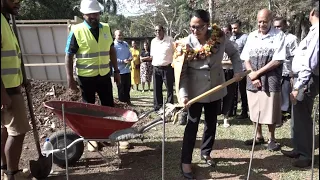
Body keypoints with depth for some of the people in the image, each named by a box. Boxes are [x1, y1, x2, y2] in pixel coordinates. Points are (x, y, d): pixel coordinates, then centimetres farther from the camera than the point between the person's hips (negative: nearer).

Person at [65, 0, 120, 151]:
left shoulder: (106, 29, 4)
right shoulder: (76, 31, -10)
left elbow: (111, 51, 11)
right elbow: (69, 56, -8)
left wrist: (116, 71, 9)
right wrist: (70, 79, -11)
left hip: (104, 75, 4)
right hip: (86, 77, -3)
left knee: (109, 106, 12)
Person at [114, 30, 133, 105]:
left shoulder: (126, 44, 13)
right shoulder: (113, 45, -9)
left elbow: (130, 54, 18)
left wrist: (130, 58, -5)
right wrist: (123, 61, -24)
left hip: (127, 70, 7)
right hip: (119, 71, -6)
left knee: (128, 87, 16)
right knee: (121, 88, 4)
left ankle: (128, 100, 29)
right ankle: (122, 102, 15)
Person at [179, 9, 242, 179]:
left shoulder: (219, 37, -10)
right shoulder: (187, 44, -15)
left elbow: (233, 53, 7)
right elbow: (182, 72, -14)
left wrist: (237, 71, -5)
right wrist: (184, 94, -24)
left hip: (216, 88, 3)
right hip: (195, 90, -3)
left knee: (211, 123, 16)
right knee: (192, 125, 2)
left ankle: (206, 152, 37)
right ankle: (185, 161, 14)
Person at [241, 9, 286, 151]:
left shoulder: (279, 35, -3)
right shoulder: (252, 36, 9)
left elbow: (278, 60, -11)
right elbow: (246, 59, 7)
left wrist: (258, 73, -12)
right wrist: (253, 76, -7)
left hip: (270, 80, -4)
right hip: (252, 79, 4)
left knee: (270, 110, 2)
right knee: (254, 110, 11)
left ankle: (271, 139, 21)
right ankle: (259, 136, 28)